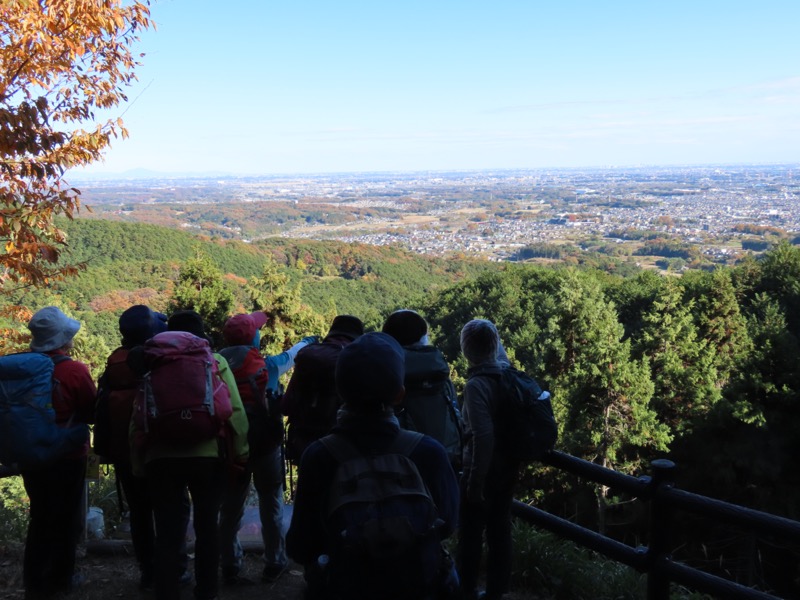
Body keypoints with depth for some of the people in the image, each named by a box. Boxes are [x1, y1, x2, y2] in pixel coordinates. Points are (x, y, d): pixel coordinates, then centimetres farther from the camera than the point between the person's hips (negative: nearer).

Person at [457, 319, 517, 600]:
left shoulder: (477, 384, -21)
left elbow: (484, 436, -27)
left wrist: (475, 479, -21)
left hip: (485, 469, -7)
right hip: (508, 466, 7)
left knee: (471, 534, 9)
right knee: (499, 529, 16)